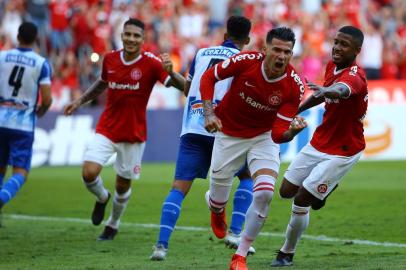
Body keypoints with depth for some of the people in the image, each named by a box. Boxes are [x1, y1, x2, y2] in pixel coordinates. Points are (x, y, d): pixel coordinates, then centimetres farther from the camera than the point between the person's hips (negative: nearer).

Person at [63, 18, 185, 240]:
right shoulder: (110, 59, -1)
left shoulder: (151, 64, -13)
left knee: (123, 185, 8)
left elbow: (182, 86, -22)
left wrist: (170, 73, -41)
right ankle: (102, 198, 19)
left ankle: (113, 224, 35)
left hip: (133, 134, -2)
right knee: (89, 173, -16)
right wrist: (79, 101, 18)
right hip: (106, 130, 2)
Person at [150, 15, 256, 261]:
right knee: (248, 177, 18)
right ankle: (234, 232, 5)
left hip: (192, 128, 3)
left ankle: (162, 244, -13)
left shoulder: (202, 53, 17)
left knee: (179, 188, 1)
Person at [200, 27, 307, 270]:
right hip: (229, 134, 0)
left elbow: (278, 134, -21)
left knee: (265, 193, -22)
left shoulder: (294, 86, -22)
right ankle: (216, 209, 49)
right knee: (219, 201, 5)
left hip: (263, 137, 0)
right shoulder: (245, 61, -24)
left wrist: (292, 130, -43)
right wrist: (209, 113, -18)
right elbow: (209, 78, -7)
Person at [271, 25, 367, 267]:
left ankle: (287, 254, 11)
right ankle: (324, 188, 38)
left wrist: (325, 90, -73)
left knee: (301, 200, -8)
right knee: (287, 191, 10)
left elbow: (341, 90, -52)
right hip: (319, 142, 8)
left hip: (343, 152, -8)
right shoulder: (332, 66, 0)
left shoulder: (355, 75, -26)